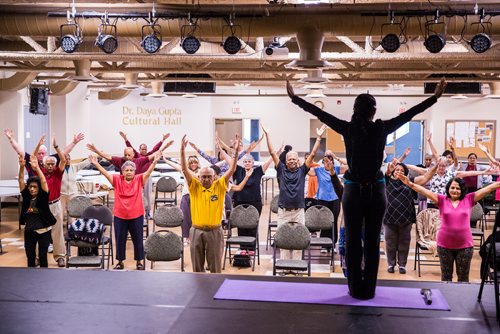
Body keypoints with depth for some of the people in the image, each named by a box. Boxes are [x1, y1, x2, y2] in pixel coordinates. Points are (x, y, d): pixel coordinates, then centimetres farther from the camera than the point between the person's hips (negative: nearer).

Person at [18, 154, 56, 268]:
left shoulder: (43, 196, -9)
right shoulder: (26, 196, -1)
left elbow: (43, 181, -23)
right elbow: (21, 180, -8)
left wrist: (37, 167, -36)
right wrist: (22, 167, -24)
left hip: (44, 231, -3)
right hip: (29, 231, 3)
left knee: (42, 256, 3)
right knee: (30, 256, 10)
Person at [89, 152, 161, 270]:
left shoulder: (139, 179, -1)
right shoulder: (117, 180, 1)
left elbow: (148, 172, -13)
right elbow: (105, 173, -6)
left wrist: (154, 162, -29)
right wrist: (96, 164, -18)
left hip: (136, 216, -1)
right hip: (119, 216, 1)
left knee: (138, 239, 9)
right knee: (120, 240, 11)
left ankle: (139, 261, 24)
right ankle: (120, 261, 26)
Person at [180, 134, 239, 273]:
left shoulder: (220, 187, -1)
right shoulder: (194, 187, 1)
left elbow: (232, 170, -7)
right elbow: (185, 169, -8)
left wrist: (236, 151, -17)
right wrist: (182, 150, -20)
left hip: (215, 231, -1)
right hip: (197, 231, 1)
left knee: (215, 266, 8)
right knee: (197, 266, 12)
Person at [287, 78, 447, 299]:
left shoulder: (348, 129, -7)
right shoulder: (382, 128, -6)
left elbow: (319, 113, -2)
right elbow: (410, 114, 2)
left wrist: (294, 97, 6)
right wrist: (435, 97, 11)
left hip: (353, 191, 0)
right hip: (376, 191, 0)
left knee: (352, 241, 7)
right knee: (372, 241, 7)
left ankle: (356, 289, 12)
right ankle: (369, 290, 12)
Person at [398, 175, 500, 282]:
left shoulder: (468, 199, 2)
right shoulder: (442, 200, 0)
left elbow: (488, 188, -1)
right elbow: (424, 191, -10)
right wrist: (410, 184, -22)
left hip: (465, 245, 0)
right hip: (445, 245, 0)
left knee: (463, 277, 12)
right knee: (446, 277, 14)